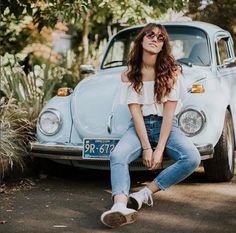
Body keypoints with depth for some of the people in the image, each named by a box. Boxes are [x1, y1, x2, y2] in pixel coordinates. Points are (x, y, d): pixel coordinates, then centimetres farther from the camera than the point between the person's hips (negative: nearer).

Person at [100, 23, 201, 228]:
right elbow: (135, 111, -7)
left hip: (166, 126, 0)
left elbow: (169, 113, -9)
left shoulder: (172, 72, -4)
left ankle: (145, 193, -25)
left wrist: (159, 149, -18)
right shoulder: (129, 74, 0)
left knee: (192, 158, -29)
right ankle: (120, 206, -54)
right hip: (140, 126, 0)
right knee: (117, 156, -31)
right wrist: (146, 148, -18)